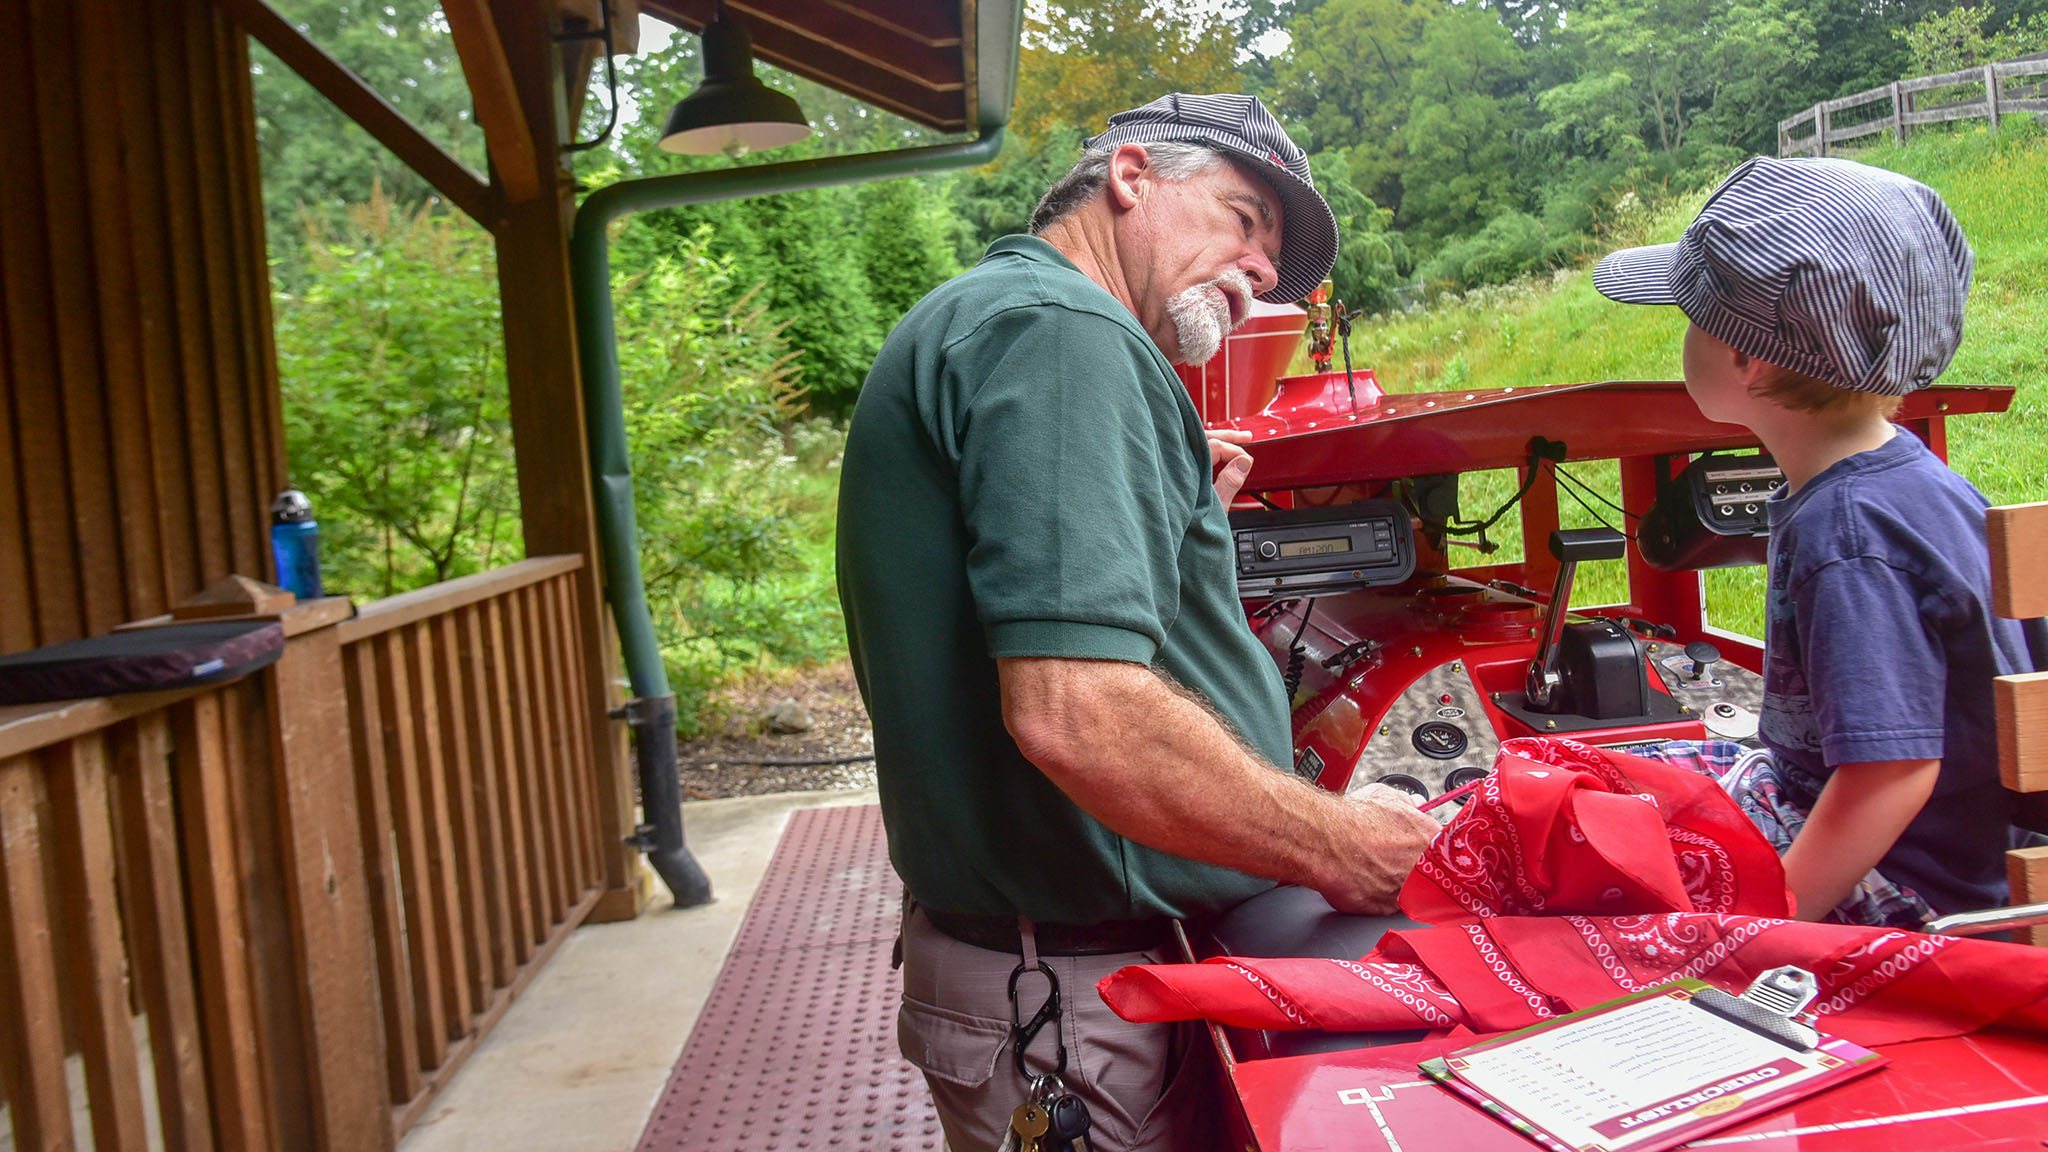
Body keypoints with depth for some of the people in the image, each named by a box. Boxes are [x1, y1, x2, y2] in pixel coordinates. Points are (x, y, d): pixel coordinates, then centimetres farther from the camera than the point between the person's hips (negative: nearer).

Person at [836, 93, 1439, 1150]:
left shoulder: (975, 324, 16)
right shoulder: (1059, 327, -19)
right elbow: (1076, 715, -30)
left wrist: (1183, 515, 14)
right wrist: (1336, 846, -19)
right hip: (1078, 1006, -10)